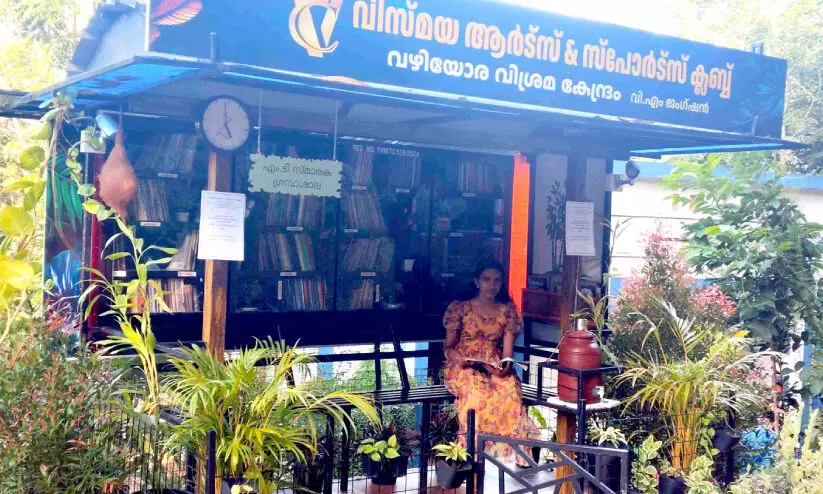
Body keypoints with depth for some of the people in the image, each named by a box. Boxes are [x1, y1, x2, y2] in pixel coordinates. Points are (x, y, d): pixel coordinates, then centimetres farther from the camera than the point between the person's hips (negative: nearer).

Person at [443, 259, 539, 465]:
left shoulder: (507, 310, 11)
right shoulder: (460, 308, 6)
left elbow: (507, 350, 4)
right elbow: (448, 347, 6)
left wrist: (505, 365, -19)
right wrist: (456, 357, -18)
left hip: (496, 368, 2)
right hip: (464, 367, -2)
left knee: (510, 392, -34)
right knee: (475, 392, -38)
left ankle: (514, 449, -33)